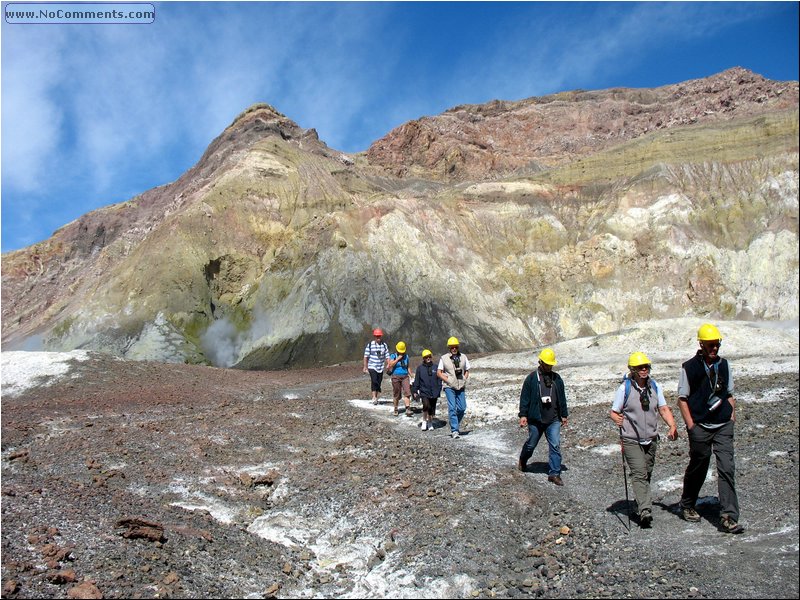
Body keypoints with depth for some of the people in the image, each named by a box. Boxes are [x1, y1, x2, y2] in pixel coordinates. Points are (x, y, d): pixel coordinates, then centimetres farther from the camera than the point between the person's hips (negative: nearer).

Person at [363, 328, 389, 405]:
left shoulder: (384, 345, 4)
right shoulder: (370, 344, -5)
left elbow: (387, 356, 5)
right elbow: (366, 356, -1)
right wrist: (365, 367, -2)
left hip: (381, 368, 3)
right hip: (372, 367, -3)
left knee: (378, 383, 8)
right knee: (374, 381, -19)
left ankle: (376, 397, 21)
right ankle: (374, 397, -16)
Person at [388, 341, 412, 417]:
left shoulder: (406, 356, 12)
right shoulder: (393, 356, -1)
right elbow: (391, 365, -17)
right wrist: (398, 358, -16)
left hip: (405, 377, 2)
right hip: (396, 376, -2)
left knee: (407, 392, -14)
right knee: (396, 395, 5)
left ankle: (408, 410, -21)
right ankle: (396, 410, 22)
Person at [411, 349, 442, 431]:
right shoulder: (420, 368, 3)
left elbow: (439, 380, 10)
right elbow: (416, 380, 6)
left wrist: (439, 390, 4)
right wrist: (415, 390, 3)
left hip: (434, 393, 2)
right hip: (424, 391, -2)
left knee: (432, 409, 9)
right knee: (426, 405, -23)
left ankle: (430, 424, 28)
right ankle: (424, 421, -3)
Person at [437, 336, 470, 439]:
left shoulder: (463, 357, 7)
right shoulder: (444, 358, -1)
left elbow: (467, 371, 17)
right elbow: (438, 373, 2)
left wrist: (464, 379, 0)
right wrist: (448, 380, -8)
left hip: (461, 386, 3)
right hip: (449, 387, -3)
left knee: (462, 408, 3)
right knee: (452, 408, -7)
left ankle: (455, 425, 28)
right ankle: (455, 431, -5)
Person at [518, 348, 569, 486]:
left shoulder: (557, 378, 8)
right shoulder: (531, 378, -4)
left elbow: (562, 398, 15)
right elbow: (524, 397, -3)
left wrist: (564, 415, 16)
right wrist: (523, 415, -7)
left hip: (553, 420, 2)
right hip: (535, 419, -2)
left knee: (555, 446, -5)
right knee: (531, 444, 12)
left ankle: (554, 473, 3)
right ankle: (523, 461, 40)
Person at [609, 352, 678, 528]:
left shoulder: (655, 386, 6)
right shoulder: (625, 388, -8)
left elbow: (663, 409, 9)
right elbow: (613, 412, -3)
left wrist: (672, 426, -7)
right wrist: (617, 419, -26)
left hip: (651, 439, 5)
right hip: (631, 440, -5)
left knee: (647, 475, 15)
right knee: (639, 474, -16)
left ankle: (641, 505, 32)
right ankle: (645, 511, -22)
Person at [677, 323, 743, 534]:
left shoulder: (723, 365, 8)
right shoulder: (689, 367, -5)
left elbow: (729, 394, 19)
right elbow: (682, 399, -2)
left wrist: (732, 416, 8)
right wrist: (691, 425, -8)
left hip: (723, 427, 3)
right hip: (700, 428, -3)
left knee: (727, 469, -7)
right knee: (697, 469, 11)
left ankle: (728, 517, -6)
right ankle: (687, 506, 33)